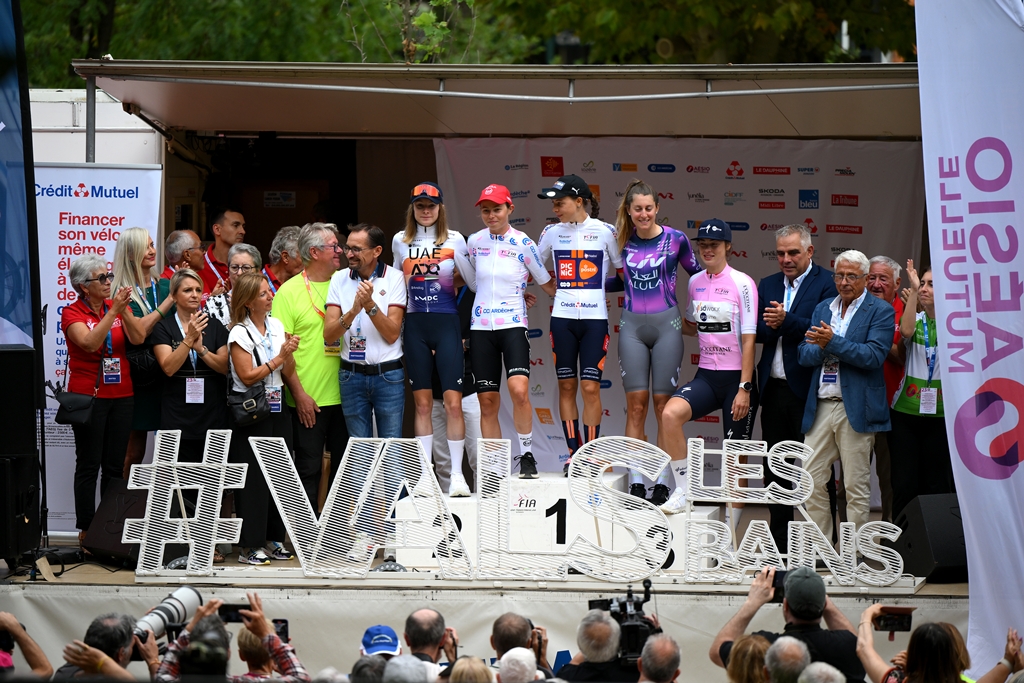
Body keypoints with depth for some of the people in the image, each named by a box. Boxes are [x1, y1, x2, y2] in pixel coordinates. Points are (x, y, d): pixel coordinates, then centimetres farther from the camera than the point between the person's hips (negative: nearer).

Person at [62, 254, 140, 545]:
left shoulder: (116, 307, 7)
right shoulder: (72, 313, -5)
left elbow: (138, 339, -7)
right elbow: (90, 343, -21)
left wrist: (124, 310, -21)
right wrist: (113, 311, -24)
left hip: (121, 394, 4)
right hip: (88, 395, -4)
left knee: (115, 466, 6)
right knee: (89, 465, -3)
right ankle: (86, 529, 0)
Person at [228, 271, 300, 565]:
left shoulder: (277, 326, 9)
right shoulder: (239, 333, -9)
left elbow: (288, 375, 9)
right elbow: (247, 376, -15)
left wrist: (290, 354, -9)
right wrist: (279, 358, -15)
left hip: (276, 408, 6)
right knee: (253, 477, -5)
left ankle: (274, 539, 15)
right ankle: (249, 545, -1)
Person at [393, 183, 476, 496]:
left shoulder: (454, 240, 1)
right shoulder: (400, 241, 10)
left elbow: (474, 280, 2)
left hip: (447, 324, -2)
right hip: (415, 326, 2)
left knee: (453, 401, -8)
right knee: (422, 402, 5)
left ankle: (456, 473, -3)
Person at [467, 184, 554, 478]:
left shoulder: (523, 244, -4)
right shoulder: (474, 242, 6)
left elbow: (548, 285, 5)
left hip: (513, 325, -3)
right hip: (481, 327, 3)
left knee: (519, 389, -22)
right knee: (487, 401, 3)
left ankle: (526, 456, -9)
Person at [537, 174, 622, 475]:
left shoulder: (604, 231, 0)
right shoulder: (552, 233, 7)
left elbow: (621, 270, 8)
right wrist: (557, 287, 10)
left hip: (595, 318, -3)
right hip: (562, 317, 3)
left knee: (590, 387, -5)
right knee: (567, 386, 4)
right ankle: (574, 453, 10)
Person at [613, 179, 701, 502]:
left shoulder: (675, 239, -1)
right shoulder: (623, 241, 5)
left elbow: (696, 271, 11)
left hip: (666, 324, -2)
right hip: (632, 325, 2)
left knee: (664, 404, 0)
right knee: (636, 405, 0)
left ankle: (662, 483, 3)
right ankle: (636, 482, 2)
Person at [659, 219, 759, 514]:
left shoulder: (742, 284, -8)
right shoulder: (695, 282, 9)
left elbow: (749, 340, -10)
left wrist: (744, 389, -15)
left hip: (736, 377, -4)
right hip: (706, 376, 4)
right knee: (670, 415, -23)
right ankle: (682, 492, -14)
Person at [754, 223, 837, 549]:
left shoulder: (827, 283, -4)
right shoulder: (768, 285, 16)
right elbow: (756, 332, 10)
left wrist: (786, 321, -22)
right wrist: (771, 326, -11)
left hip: (808, 389, -6)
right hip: (773, 389, 6)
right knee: (775, 469, 11)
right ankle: (778, 544, 19)